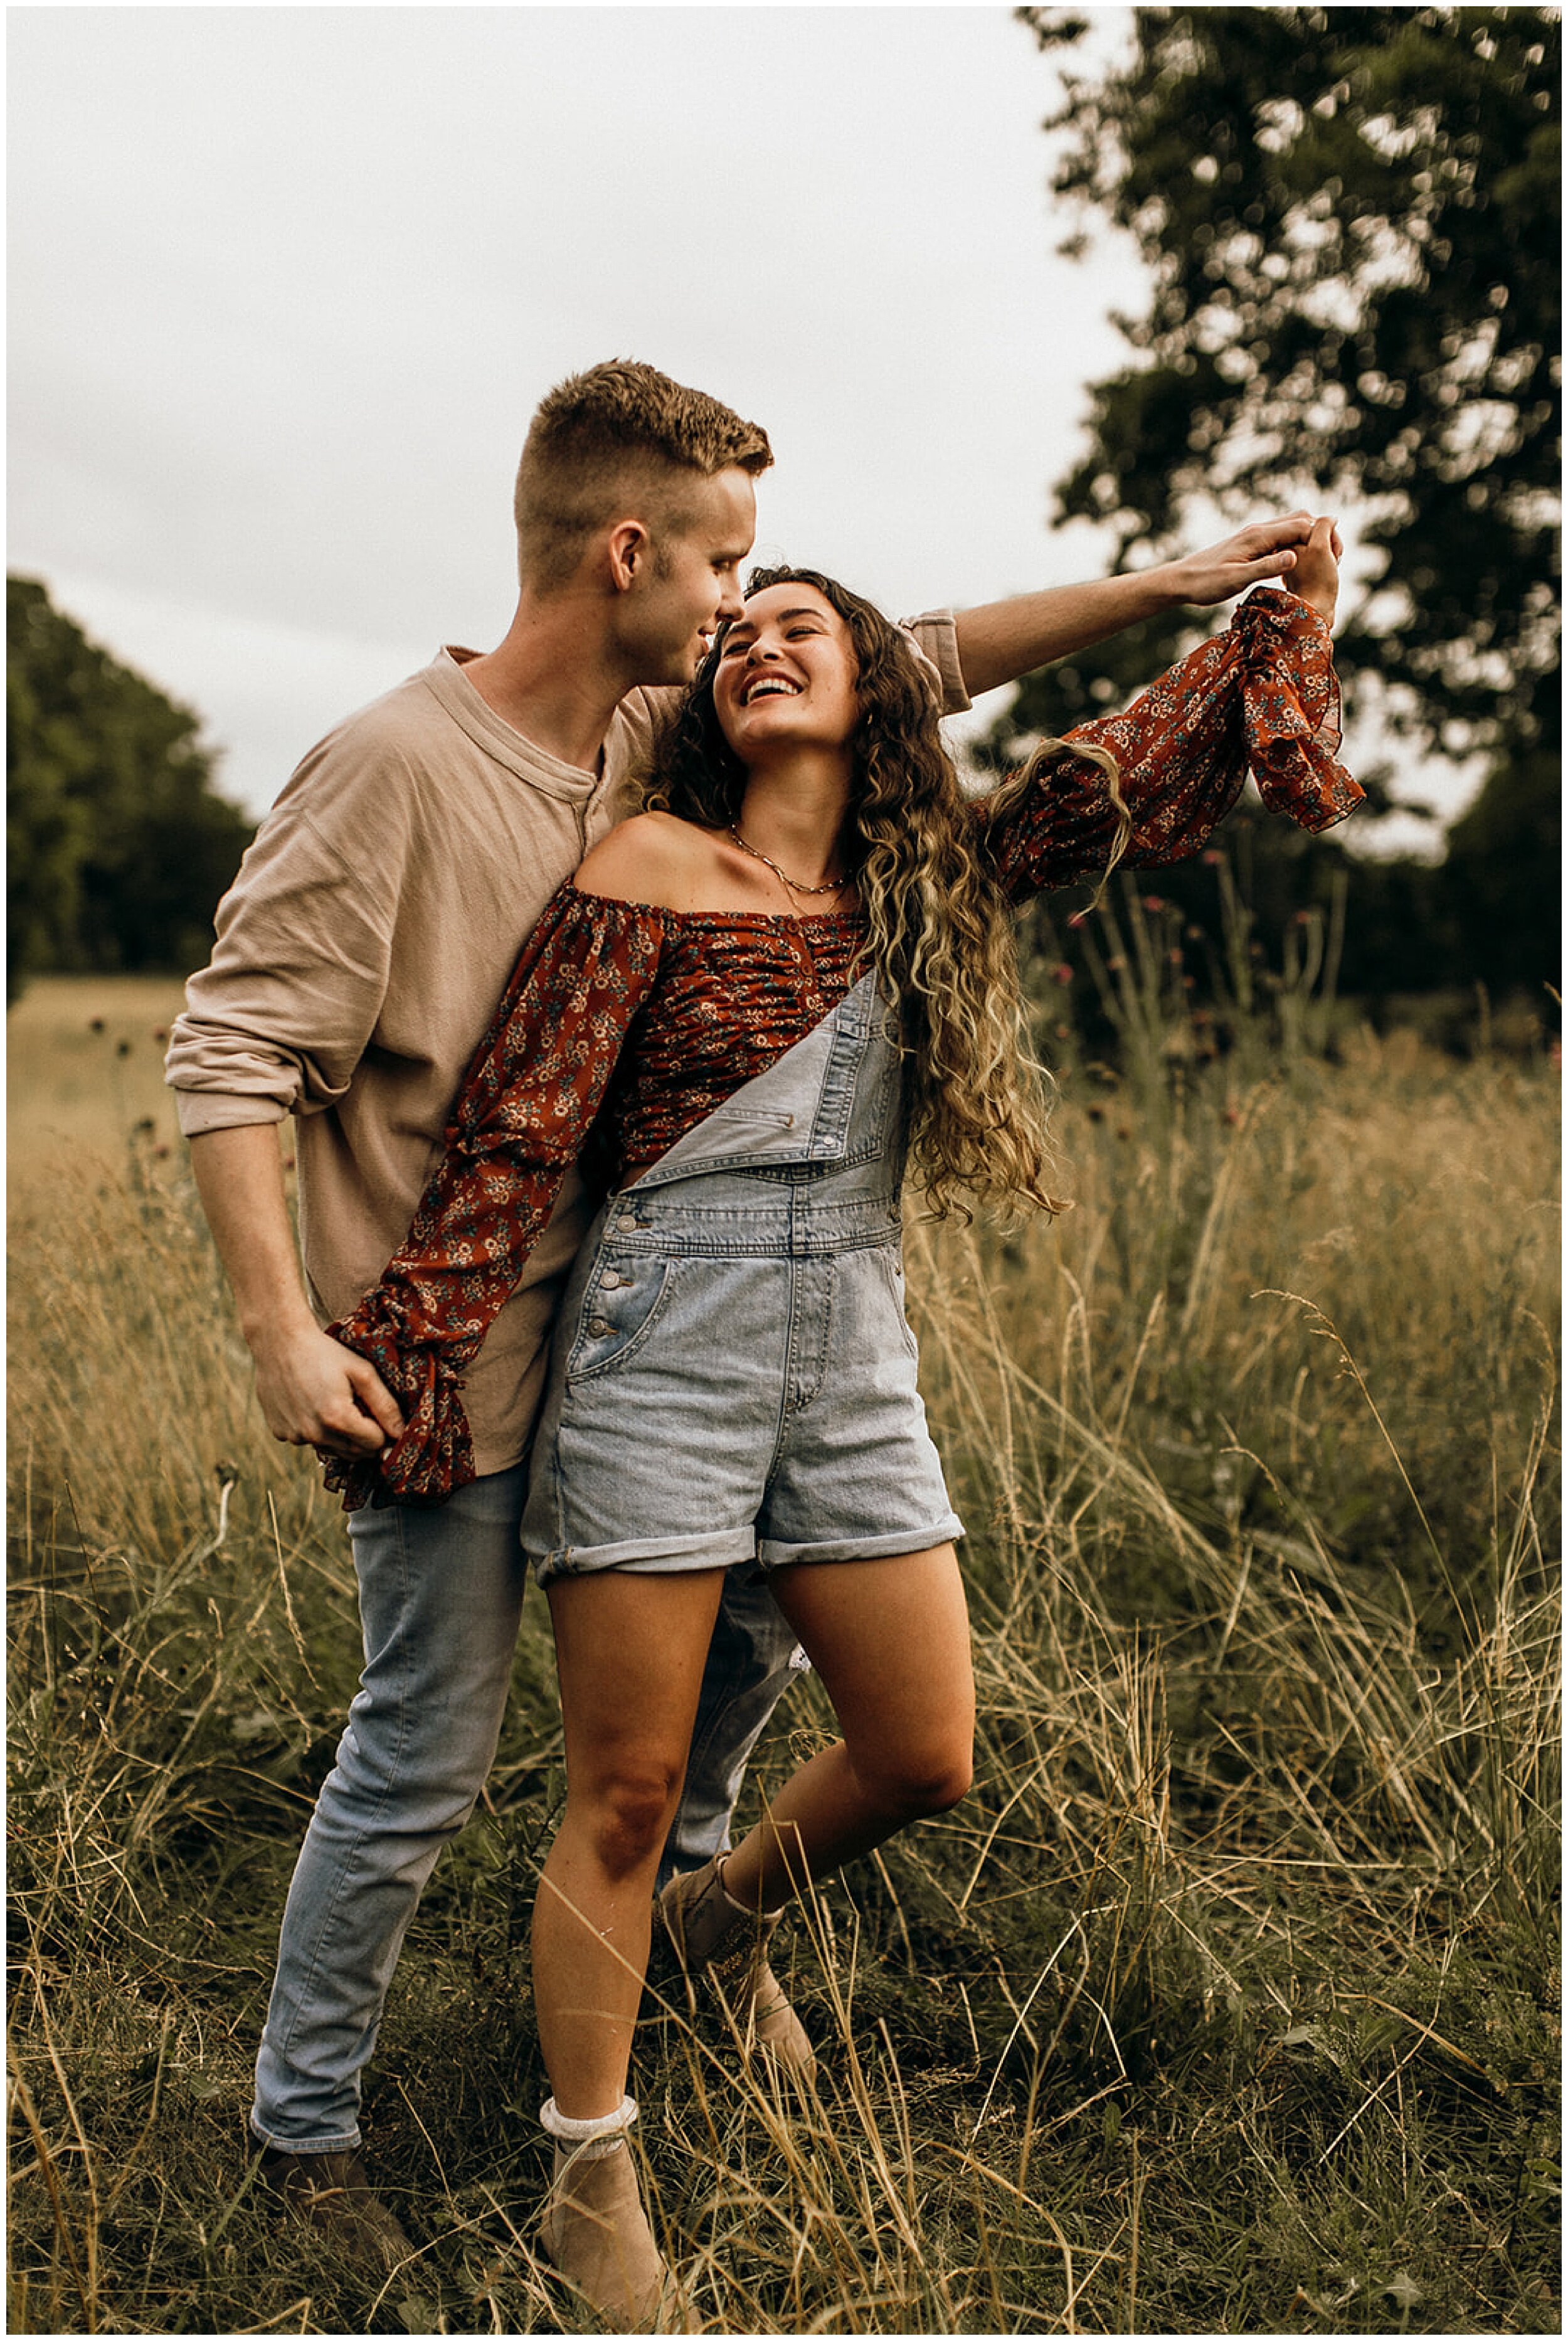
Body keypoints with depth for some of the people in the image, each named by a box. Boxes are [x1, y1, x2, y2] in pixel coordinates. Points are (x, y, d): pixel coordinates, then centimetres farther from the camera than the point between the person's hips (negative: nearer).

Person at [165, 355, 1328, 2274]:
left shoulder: (666, 735, 3)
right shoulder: (394, 766, -18)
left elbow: (902, 670, 11)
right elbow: (230, 1051, -17)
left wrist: (1174, 585, 10)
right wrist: (286, 1333, -23)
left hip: (619, 1315, 7)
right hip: (443, 1361, -7)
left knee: (758, 1604, 18)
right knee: (428, 1759, 3)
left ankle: (678, 1887, 45)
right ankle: (301, 2124, 25)